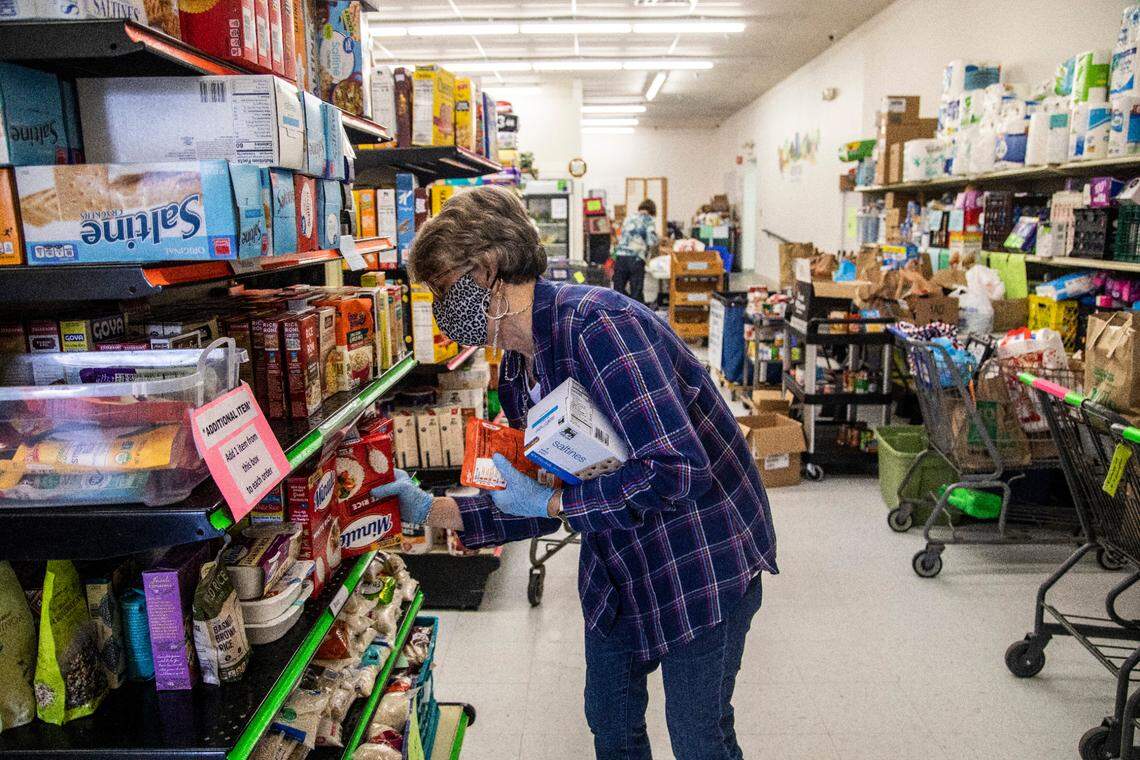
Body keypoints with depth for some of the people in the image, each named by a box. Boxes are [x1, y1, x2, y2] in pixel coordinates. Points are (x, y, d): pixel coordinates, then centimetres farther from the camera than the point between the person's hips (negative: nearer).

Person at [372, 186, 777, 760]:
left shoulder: (595, 325, -28)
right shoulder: (518, 371, 0)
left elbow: (680, 472, -34)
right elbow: (549, 501, 6)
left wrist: (550, 501, -26)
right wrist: (430, 511, 1)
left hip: (702, 559, -8)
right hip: (617, 567, 8)